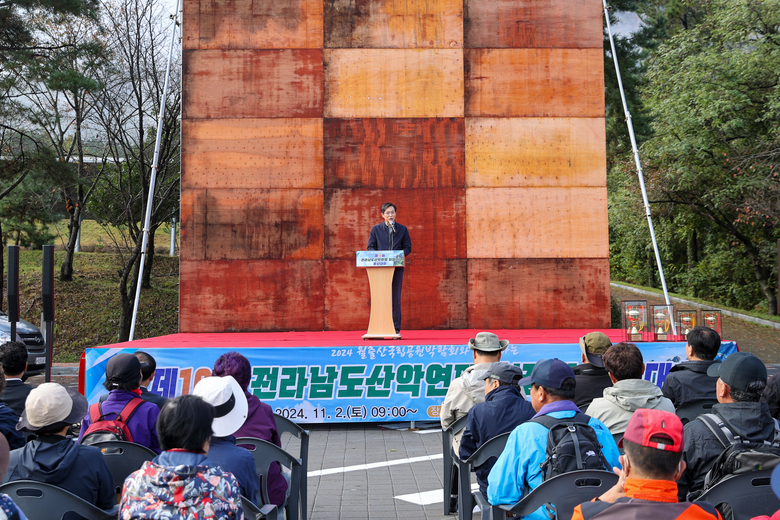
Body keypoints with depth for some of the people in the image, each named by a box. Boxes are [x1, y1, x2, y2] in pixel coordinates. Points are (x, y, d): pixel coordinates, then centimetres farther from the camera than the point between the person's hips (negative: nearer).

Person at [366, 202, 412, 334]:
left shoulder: (403, 229, 11)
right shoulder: (376, 229, 10)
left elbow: (408, 247, 8)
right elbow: (370, 247, 7)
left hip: (397, 266, 0)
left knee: (395, 297, -1)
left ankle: (396, 327, 3)